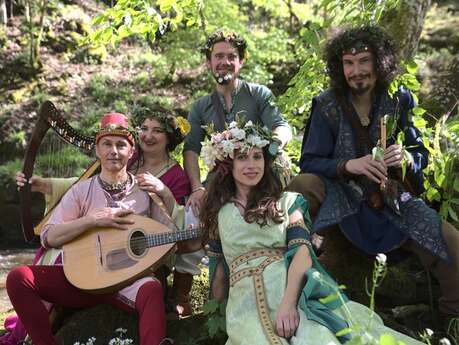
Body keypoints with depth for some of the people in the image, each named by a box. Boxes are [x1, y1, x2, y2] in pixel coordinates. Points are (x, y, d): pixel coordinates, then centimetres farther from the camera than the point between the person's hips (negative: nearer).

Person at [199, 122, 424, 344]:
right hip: (247, 301, 1)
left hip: (294, 289, 0)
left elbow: (302, 250, 0)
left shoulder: (287, 202, 16)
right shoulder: (219, 213, 20)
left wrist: (288, 303, -15)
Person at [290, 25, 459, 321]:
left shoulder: (400, 100, 1)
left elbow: (421, 155, 9)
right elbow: (309, 163, -8)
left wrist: (406, 158, -17)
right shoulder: (327, 105, -7)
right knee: (301, 186, -30)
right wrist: (349, 165, -26)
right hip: (343, 197, -2)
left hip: (395, 199, 2)